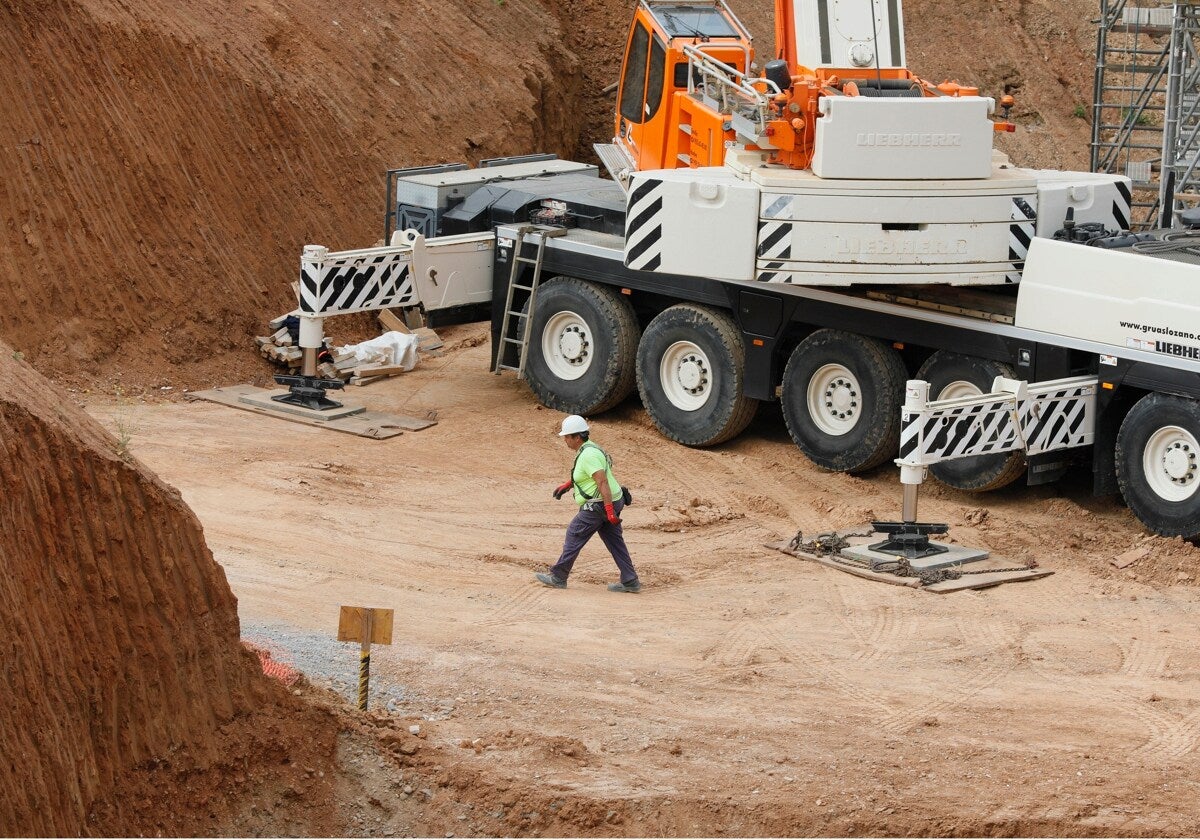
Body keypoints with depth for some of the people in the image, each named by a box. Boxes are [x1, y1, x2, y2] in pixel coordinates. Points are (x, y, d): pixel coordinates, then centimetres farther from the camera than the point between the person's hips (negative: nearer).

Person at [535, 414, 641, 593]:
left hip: (599, 505, -10)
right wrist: (567, 486, 23)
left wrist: (609, 510, -31)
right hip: (610, 503, 10)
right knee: (615, 542, 10)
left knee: (574, 536, 1)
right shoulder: (587, 449, 13)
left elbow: (602, 482, -27)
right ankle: (630, 582, 9)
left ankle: (558, 577, 11)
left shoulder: (588, 455, -20)